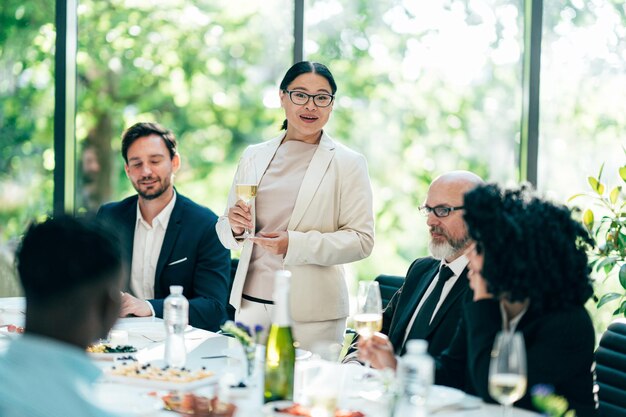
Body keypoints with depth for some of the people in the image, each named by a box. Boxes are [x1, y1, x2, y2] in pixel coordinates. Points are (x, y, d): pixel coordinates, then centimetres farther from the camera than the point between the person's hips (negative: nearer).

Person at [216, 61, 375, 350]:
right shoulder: (254, 156, 11)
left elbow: (362, 240, -7)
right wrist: (235, 227, -7)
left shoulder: (348, 164, 0)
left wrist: (295, 244, -18)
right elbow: (227, 235, 16)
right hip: (251, 304, 3)